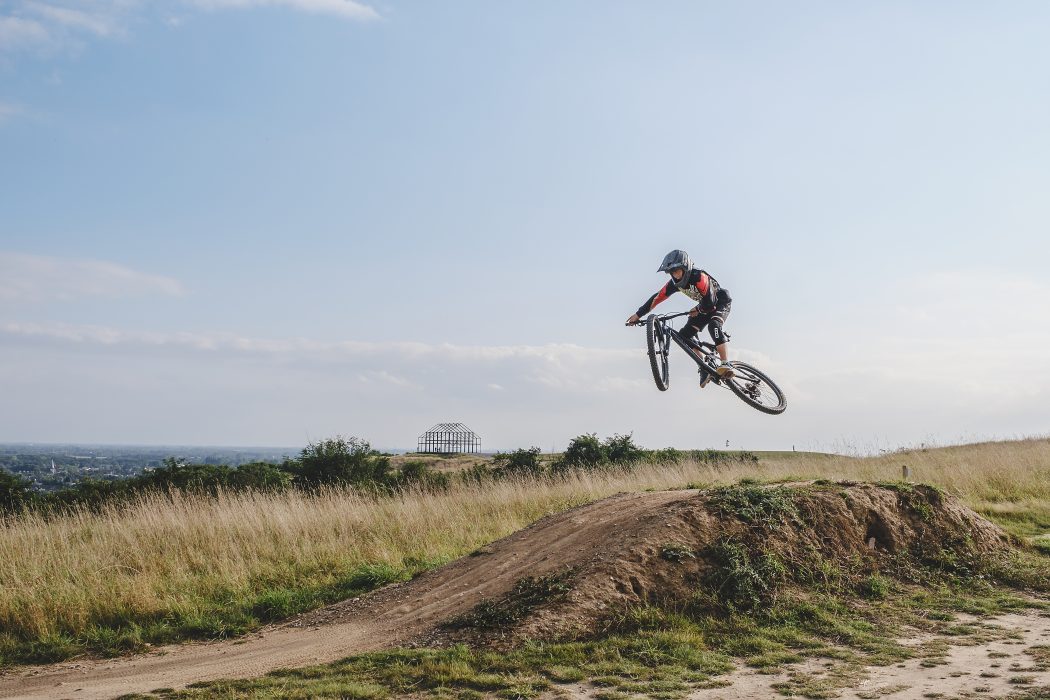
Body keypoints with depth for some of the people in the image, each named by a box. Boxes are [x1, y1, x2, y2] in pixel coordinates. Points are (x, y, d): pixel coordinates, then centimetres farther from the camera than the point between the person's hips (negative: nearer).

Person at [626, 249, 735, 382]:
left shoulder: (699, 277, -34)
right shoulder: (675, 283, -14)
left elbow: (709, 302, -34)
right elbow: (657, 298, -9)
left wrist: (698, 310, -14)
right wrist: (638, 314, -9)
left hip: (721, 301, -7)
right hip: (705, 305, 7)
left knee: (713, 325, -36)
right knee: (685, 335, -7)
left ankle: (726, 364, -37)